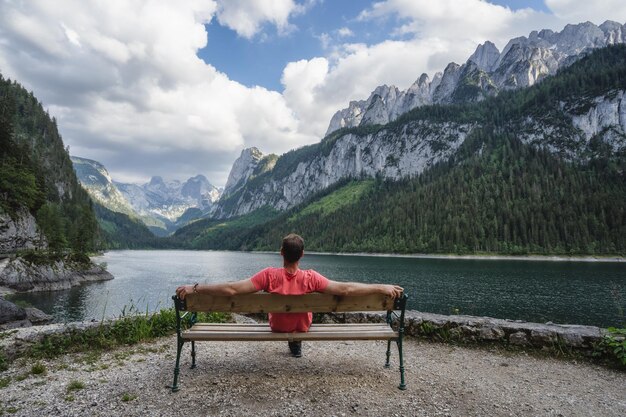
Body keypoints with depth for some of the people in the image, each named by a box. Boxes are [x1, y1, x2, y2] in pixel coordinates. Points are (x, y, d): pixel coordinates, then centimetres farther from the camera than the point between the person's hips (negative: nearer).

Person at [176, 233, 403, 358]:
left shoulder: (269, 275, -34)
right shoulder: (311, 278, -33)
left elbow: (231, 289, -35)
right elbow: (346, 289, -33)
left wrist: (193, 287, -28)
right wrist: (383, 288, -25)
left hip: (277, 326, 1)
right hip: (302, 326, 0)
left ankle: (293, 341, 53)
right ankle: (296, 343, 43)